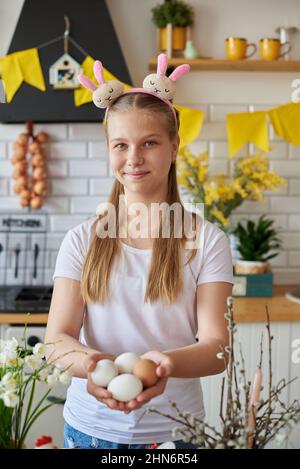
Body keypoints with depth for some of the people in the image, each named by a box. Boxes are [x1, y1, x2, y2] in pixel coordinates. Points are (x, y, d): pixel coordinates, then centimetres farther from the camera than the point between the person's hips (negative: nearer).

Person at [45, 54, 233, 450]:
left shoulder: (207, 241, -7)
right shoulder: (82, 240, -2)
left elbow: (216, 346, -12)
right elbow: (57, 338, -8)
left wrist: (167, 362, -33)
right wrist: (92, 362, -29)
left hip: (174, 430, -1)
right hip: (91, 427, 1)